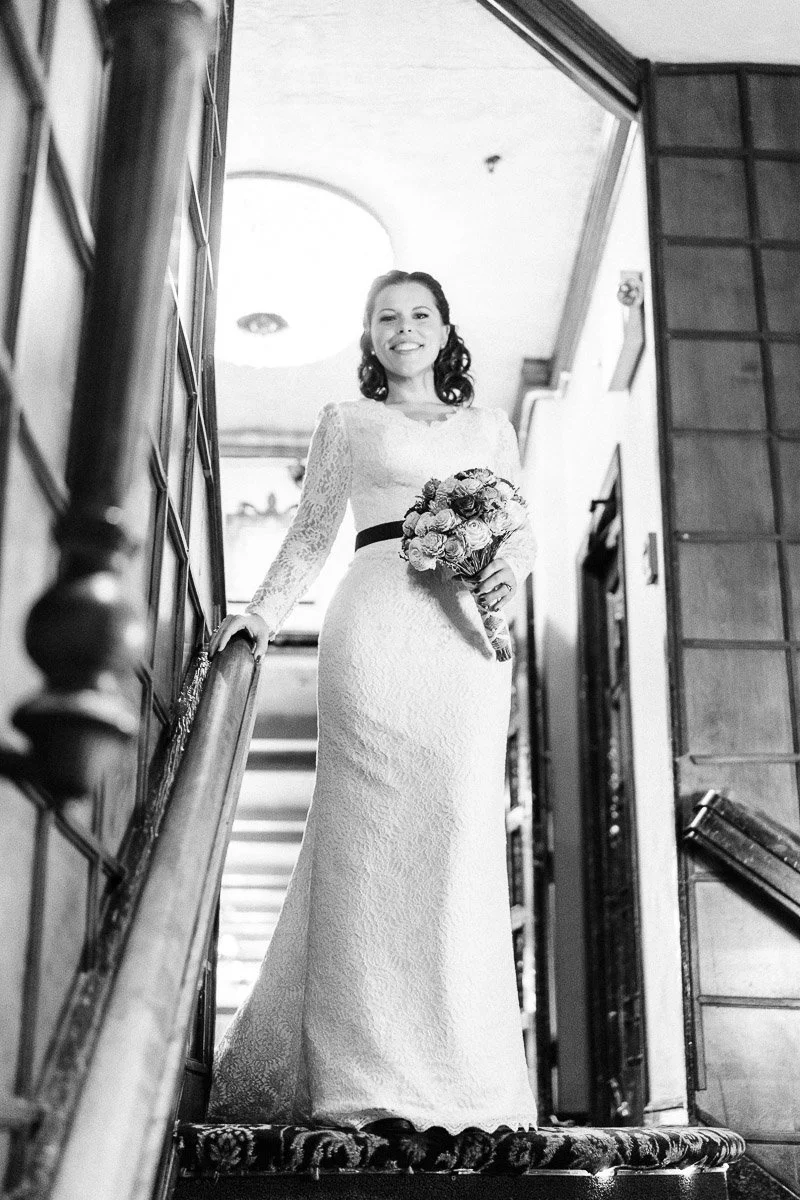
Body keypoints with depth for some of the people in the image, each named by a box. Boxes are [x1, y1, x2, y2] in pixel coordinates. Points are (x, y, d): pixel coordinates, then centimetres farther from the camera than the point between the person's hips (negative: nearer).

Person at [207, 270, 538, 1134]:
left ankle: (461, 1080, -5)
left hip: (467, 630, 2)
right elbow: (311, 535, 15)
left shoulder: (490, 428, 26)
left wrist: (512, 565, -2)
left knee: (463, 829, -7)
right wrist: (263, 613, 2)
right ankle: (370, 1073, -12)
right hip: (376, 616, -2)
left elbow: (521, 527, 21)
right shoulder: (346, 422, 20)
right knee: (377, 825, -12)